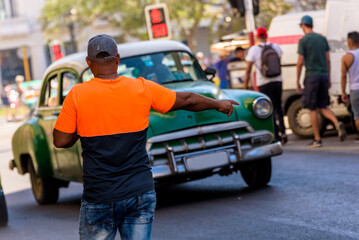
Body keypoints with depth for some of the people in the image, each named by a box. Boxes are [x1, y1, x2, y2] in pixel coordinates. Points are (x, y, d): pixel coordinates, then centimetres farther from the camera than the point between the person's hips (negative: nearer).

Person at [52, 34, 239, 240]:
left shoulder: (77, 95, -8)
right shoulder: (142, 88, 0)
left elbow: (61, 141, -5)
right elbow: (187, 100, 12)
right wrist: (218, 104, 29)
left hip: (99, 198, -2)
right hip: (141, 193, 2)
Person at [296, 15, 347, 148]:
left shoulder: (303, 40, -6)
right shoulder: (322, 38, 11)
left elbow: (300, 62, -9)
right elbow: (328, 60, 10)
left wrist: (297, 82, -3)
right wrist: (329, 79, 16)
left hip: (312, 77, -5)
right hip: (324, 75, 5)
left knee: (312, 109, 2)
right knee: (323, 107, 14)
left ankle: (317, 139, 2)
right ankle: (337, 124, -13)